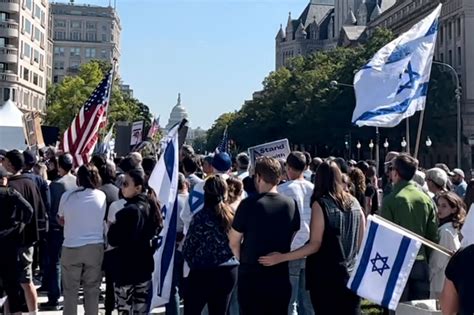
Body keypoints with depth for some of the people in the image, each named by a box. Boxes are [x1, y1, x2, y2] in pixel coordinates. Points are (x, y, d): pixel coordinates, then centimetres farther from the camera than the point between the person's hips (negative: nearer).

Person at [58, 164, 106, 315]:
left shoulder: (67, 196, -5)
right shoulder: (101, 196, -4)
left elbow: (61, 221, 8)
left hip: (71, 248, -1)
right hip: (95, 247, 1)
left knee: (70, 290, 10)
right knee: (92, 289, 11)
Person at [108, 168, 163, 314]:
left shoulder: (129, 210, -20)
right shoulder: (151, 205, 4)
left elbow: (113, 240, -19)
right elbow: (156, 231, 15)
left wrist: (112, 226, -1)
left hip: (126, 270, -8)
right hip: (145, 267, 8)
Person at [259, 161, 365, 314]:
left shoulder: (320, 204, -11)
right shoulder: (354, 203, 4)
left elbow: (315, 245, -16)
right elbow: (361, 242, 8)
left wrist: (282, 257, -16)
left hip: (325, 275, -4)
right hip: (351, 274, 5)